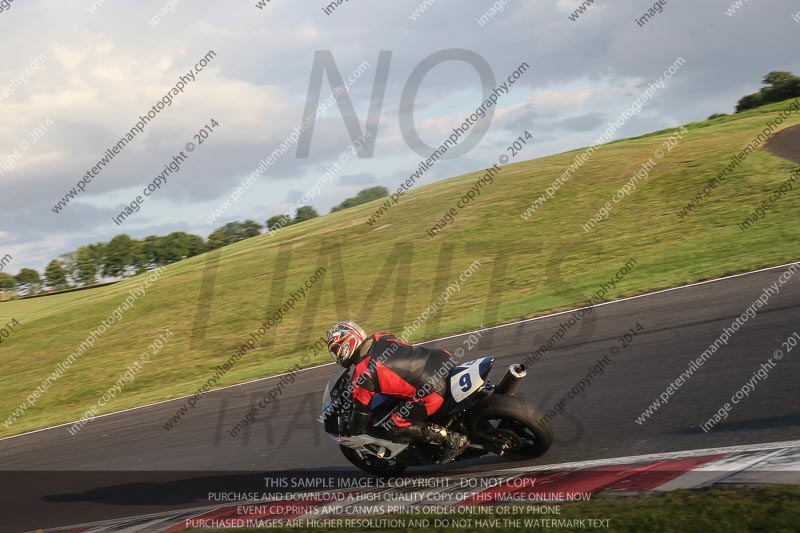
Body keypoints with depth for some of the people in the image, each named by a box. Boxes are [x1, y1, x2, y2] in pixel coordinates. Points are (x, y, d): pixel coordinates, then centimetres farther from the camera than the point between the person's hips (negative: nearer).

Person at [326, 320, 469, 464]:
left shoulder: (363, 374, -8)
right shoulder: (381, 338, 11)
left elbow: (362, 409, 3)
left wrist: (348, 433, 22)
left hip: (435, 391, -9)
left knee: (393, 426, 0)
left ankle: (452, 438, -4)